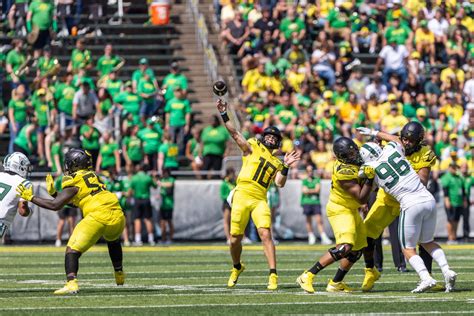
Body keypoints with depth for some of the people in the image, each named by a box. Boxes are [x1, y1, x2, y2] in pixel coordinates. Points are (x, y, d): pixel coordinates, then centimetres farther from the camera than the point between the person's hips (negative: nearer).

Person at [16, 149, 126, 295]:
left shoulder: (74, 183, 1)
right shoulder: (92, 176, 24)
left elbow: (55, 205, -4)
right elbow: (72, 200, 32)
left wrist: (30, 197, 3)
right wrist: (53, 192, 28)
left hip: (98, 217, -8)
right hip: (117, 216, 8)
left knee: (73, 250, -6)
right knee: (113, 241, 39)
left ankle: (72, 283, -26)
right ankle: (119, 275, 45)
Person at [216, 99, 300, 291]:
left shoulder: (277, 163, 18)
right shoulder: (252, 148, 11)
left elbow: (279, 183, 5)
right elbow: (234, 134, 1)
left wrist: (285, 167, -8)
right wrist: (224, 115, -9)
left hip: (260, 201, 2)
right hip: (242, 195, -2)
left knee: (266, 234, -16)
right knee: (235, 239, 2)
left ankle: (273, 275, -16)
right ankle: (237, 268, 30)